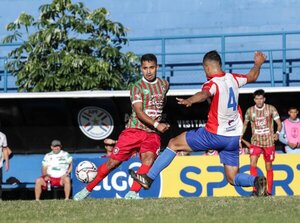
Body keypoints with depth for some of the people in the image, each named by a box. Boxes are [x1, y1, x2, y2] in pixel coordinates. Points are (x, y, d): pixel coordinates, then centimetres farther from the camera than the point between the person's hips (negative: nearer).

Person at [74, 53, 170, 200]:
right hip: (134, 129, -2)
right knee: (113, 161, -3)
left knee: (149, 158, -28)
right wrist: (156, 124, -29)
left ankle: (132, 194, -33)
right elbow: (139, 112, -17)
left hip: (153, 133, 2)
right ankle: (87, 189, 12)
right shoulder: (137, 87, -6)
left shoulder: (164, 84, 10)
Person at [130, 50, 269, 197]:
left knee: (174, 144, 7)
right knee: (232, 178, 10)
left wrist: (189, 101, -57)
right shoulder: (232, 78, 7)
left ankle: (149, 178, 6)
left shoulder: (213, 83, -14)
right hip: (234, 138, 6)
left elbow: (204, 94, -38)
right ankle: (255, 180, -21)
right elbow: (252, 77, 26)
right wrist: (258, 64, 46)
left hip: (215, 134, -6)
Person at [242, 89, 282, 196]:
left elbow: (279, 123, -2)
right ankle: (255, 189, -16)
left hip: (269, 142, -1)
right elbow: (245, 124, 17)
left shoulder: (271, 109, -4)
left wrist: (277, 133, -21)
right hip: (255, 142, 1)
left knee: (269, 167, 6)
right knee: (253, 164, -18)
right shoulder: (250, 110, 1)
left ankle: (269, 191, 15)